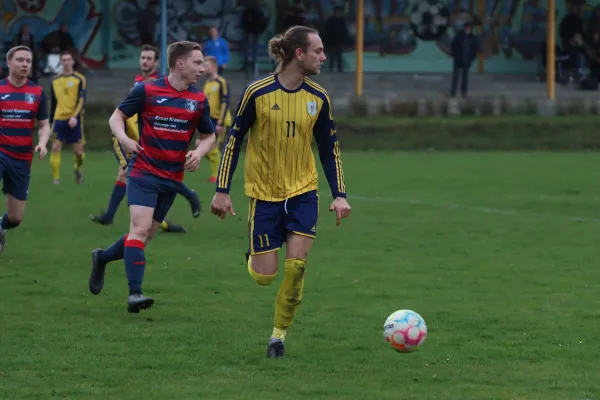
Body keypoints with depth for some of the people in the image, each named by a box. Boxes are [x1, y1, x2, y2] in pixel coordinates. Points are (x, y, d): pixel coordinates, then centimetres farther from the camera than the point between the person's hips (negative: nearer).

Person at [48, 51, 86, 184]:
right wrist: (51, 121, 17)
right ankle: (55, 178, -8)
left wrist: (75, 116, -21)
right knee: (56, 147, -11)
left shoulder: (80, 79, 0)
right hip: (59, 118, 2)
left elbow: (82, 100, -8)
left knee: (78, 151, 1)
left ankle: (78, 169, 32)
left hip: (74, 120, -2)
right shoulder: (55, 80, 10)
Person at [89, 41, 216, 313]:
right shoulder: (147, 90, -6)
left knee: (145, 235, 10)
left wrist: (198, 153, -7)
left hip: (172, 178, 5)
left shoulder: (199, 100, 5)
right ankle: (135, 293, -23)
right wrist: (123, 138, -20)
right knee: (140, 228, -19)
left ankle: (102, 258, 36)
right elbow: (117, 117, 1)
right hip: (143, 172, -5)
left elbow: (209, 136, 15)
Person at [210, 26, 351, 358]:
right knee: (264, 277, -2)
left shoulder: (318, 98, -1)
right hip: (264, 194, -2)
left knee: (296, 265, -11)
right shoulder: (257, 93, -12)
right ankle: (254, 255, 35)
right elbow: (233, 140, -4)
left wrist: (339, 195, 2)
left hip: (303, 193, 3)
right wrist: (222, 191, -5)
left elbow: (329, 149, 9)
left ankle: (279, 334, 6)